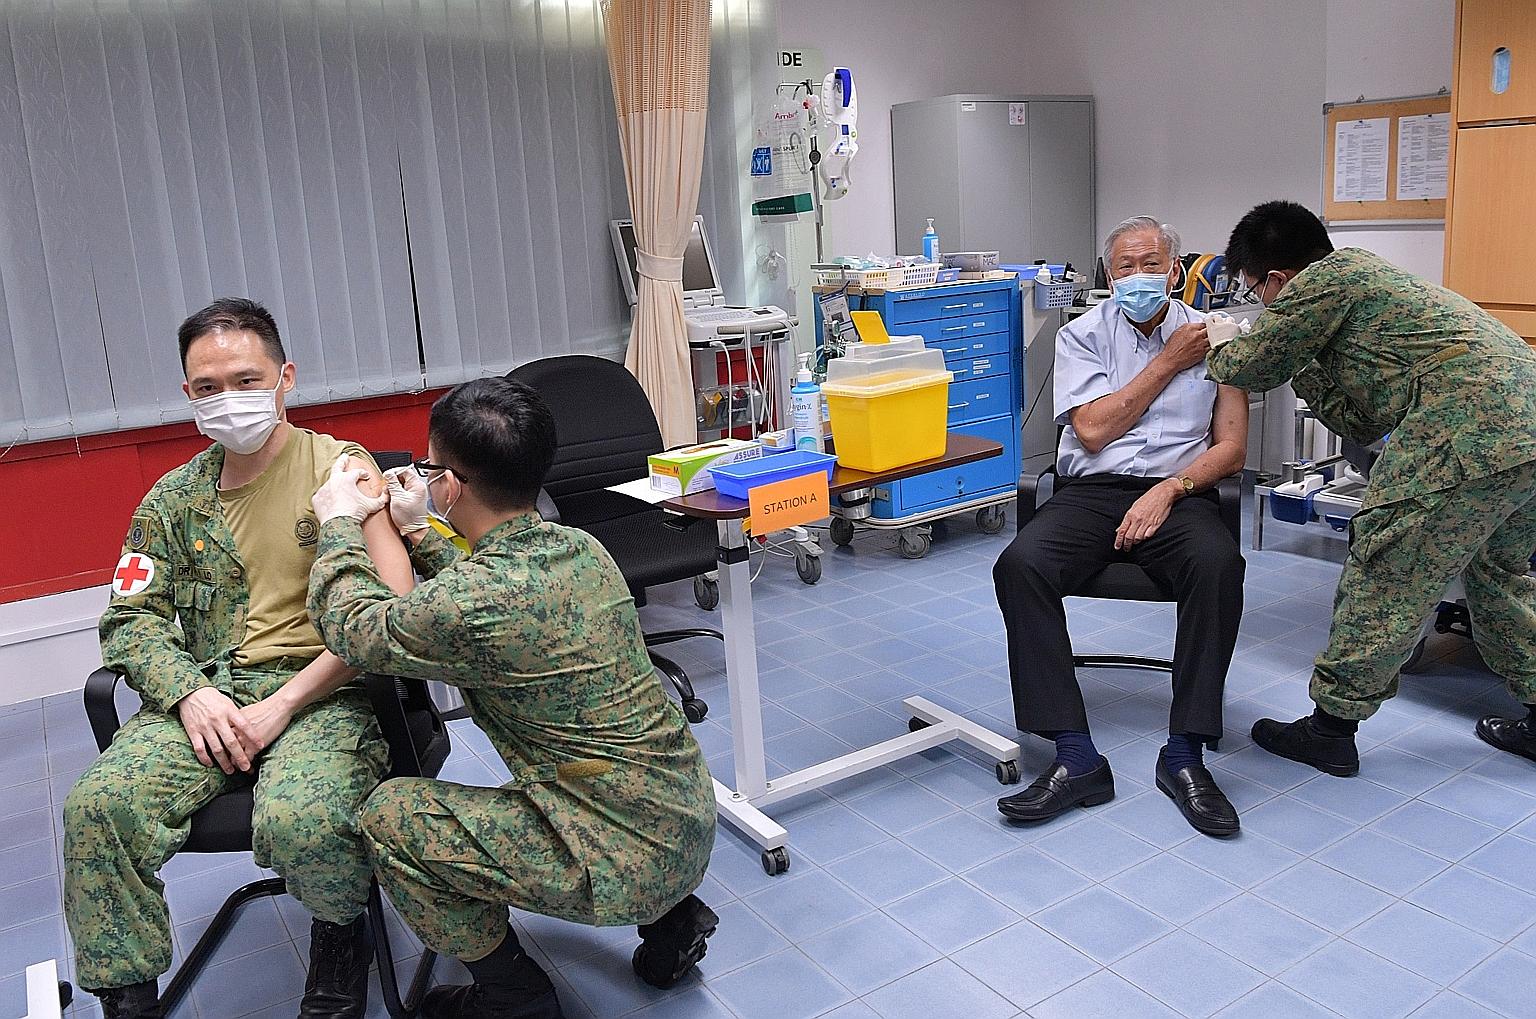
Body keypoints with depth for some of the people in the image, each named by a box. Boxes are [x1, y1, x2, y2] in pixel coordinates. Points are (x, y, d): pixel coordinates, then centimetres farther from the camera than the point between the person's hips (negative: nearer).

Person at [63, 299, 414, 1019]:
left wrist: (282, 705, -15)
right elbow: (130, 617, 12)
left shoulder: (343, 468, -2)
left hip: (323, 692, -4)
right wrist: (188, 693, -8)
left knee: (300, 817, -32)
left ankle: (342, 931, 3)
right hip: (206, 695, 4)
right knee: (100, 804, -22)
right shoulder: (174, 498, 13)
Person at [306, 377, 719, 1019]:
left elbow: (352, 627, -3)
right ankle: (670, 918, 25)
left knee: (390, 817, -1)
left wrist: (340, 524, 11)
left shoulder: (468, 605, -24)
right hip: (691, 825, 8)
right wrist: (418, 534, 19)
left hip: (629, 858, -8)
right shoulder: (580, 548, -1)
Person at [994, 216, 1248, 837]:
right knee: (1020, 565, -30)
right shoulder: (1082, 336, 11)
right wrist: (1169, 363, 0)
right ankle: (1075, 758, -28)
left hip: (1178, 493, 0)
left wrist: (1168, 491, -14)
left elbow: (1230, 446, 4)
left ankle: (1184, 755, -24)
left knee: (1219, 565, -35)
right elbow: (1092, 430, -3)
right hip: (1089, 493, 0)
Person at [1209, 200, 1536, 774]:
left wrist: (1217, 353, 24)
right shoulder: (1368, 278, 28)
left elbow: (1251, 369, 4)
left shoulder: (1329, 276, -1)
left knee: (1383, 578, 0)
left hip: (1467, 436, -10)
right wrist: (1304, 370, 24)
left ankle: (1331, 727, 9)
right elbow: (1363, 424, 24)